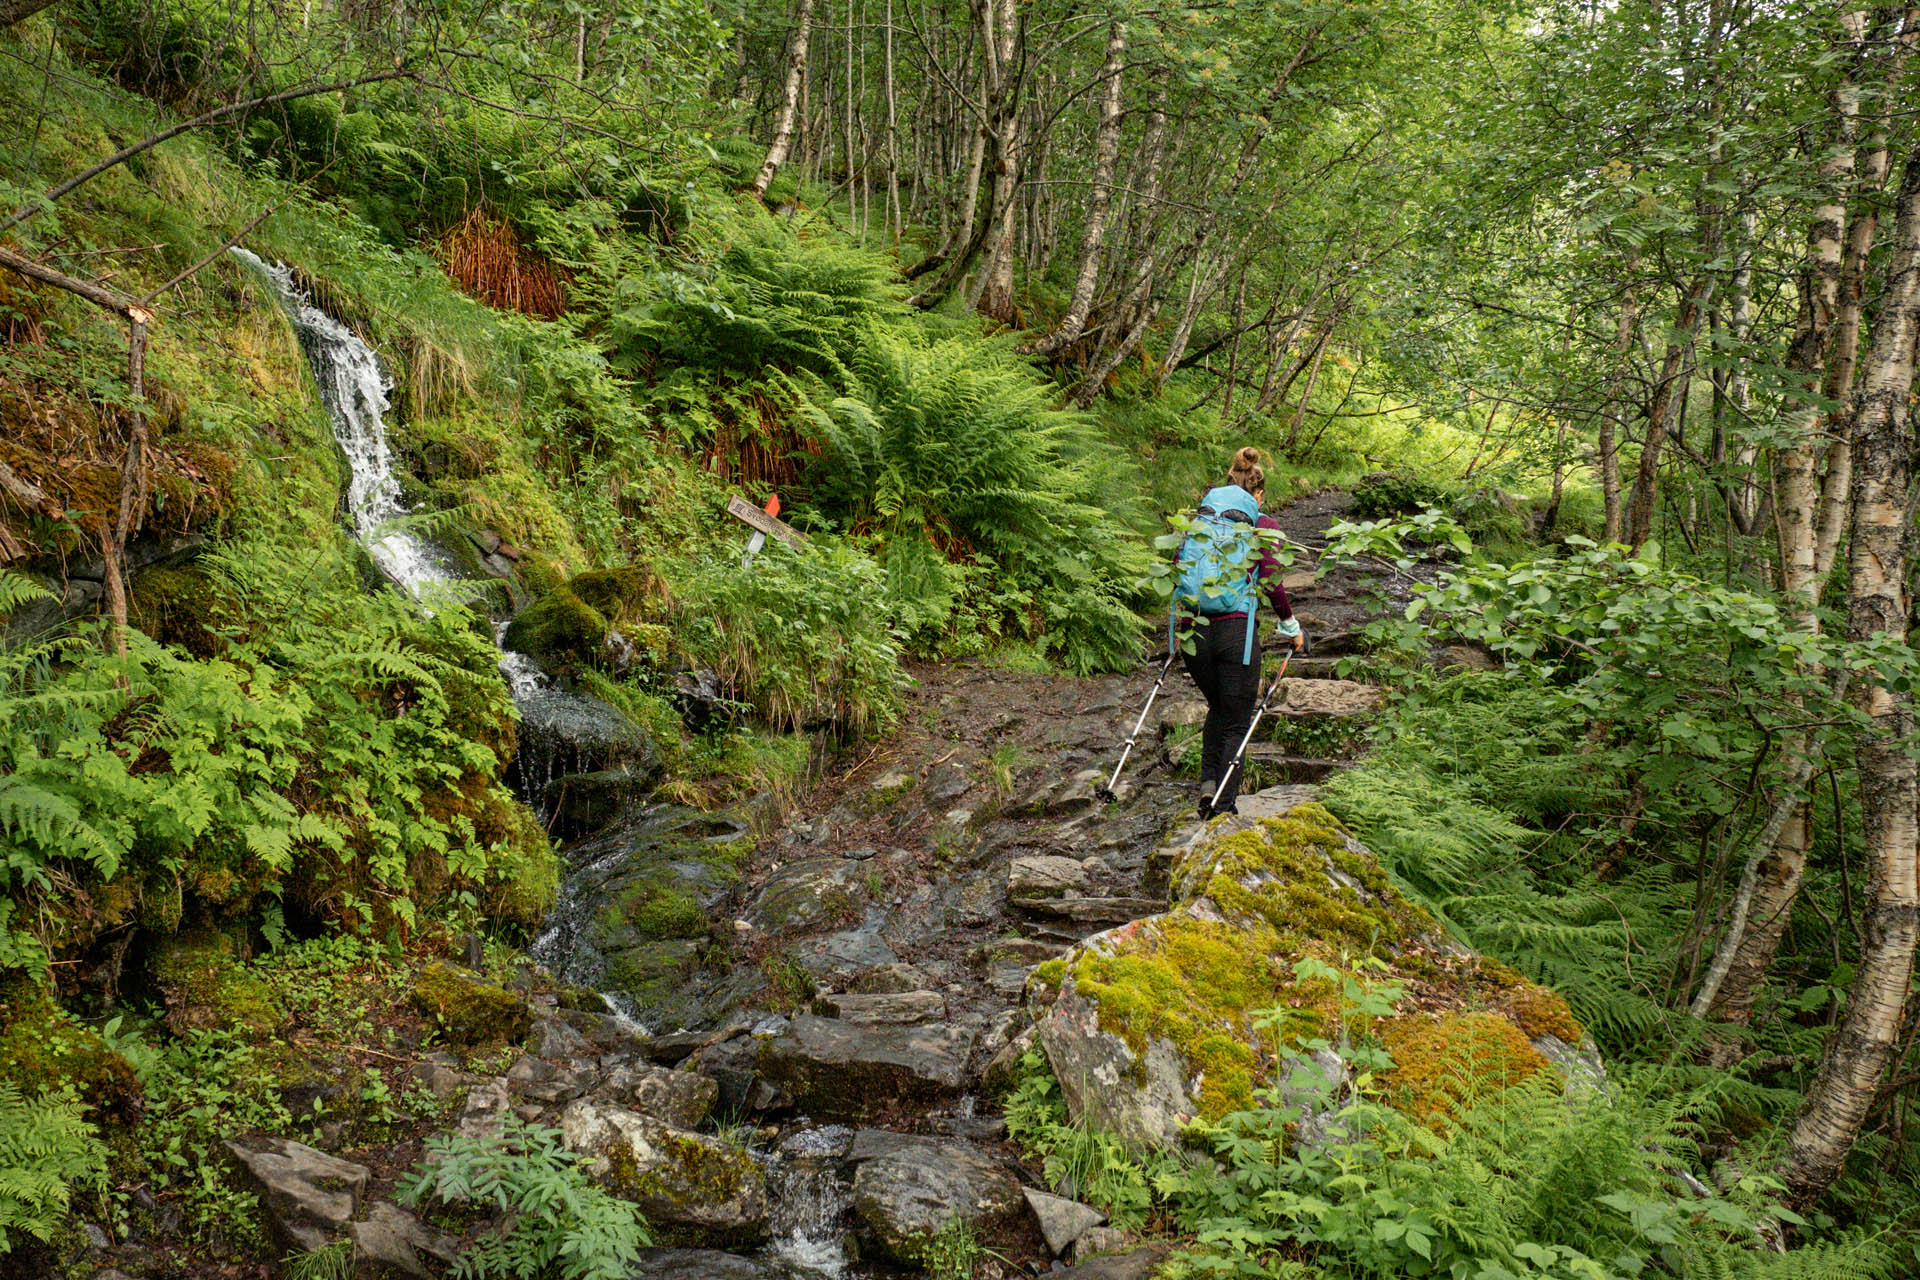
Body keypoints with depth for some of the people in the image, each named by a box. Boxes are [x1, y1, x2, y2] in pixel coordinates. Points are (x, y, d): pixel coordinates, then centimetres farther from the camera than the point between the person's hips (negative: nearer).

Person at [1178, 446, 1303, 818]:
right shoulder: (1264, 526, 1)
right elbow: (1271, 582, -8)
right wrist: (1290, 626, 4)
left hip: (1195, 630, 4)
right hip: (1236, 631, -4)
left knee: (1218, 709, 26)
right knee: (1236, 722, 9)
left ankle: (1208, 783, 12)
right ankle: (1225, 805, 5)